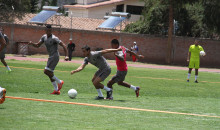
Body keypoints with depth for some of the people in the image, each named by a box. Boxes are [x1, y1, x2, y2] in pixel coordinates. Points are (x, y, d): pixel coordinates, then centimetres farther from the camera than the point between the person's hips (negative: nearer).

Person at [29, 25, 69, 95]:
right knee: (50, 73, 8)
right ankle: (56, 90, 12)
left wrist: (66, 56, -25)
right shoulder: (44, 37, 9)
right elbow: (37, 45, 14)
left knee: (46, 71, -15)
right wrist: (32, 44, -8)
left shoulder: (54, 38, -15)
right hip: (51, 57, 9)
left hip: (55, 56, -9)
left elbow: (64, 45, -16)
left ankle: (59, 82, -2)